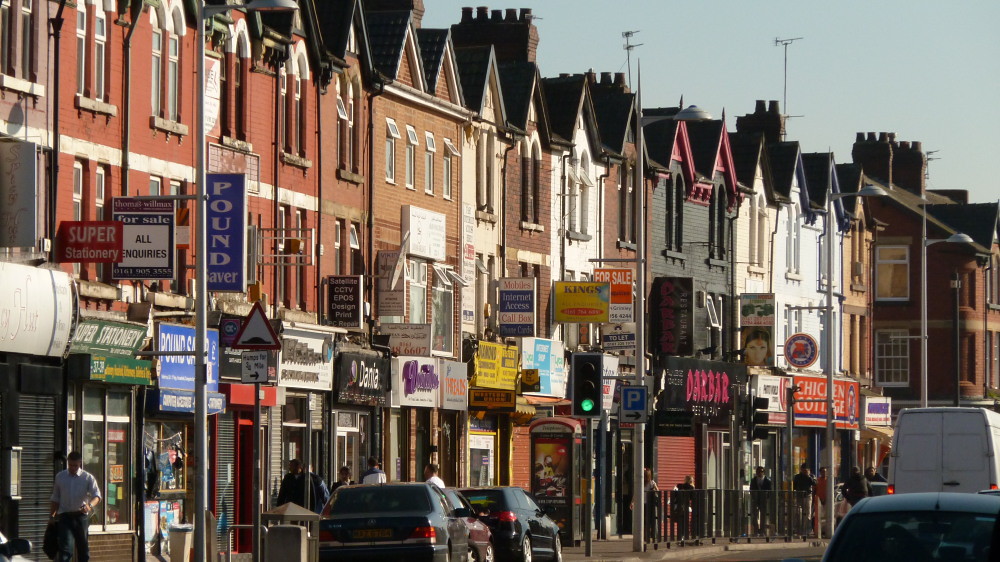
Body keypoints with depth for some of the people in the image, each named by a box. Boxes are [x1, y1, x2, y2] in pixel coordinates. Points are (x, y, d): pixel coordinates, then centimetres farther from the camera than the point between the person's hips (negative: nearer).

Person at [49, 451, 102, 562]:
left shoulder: (88, 478, 0)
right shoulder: (60, 477, 8)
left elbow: (97, 495, -11)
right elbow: (55, 499, 16)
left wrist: (90, 505, -32)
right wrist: (51, 516, 10)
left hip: (81, 516, 0)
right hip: (64, 516, 0)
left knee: (83, 548, 8)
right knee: (65, 548, -13)